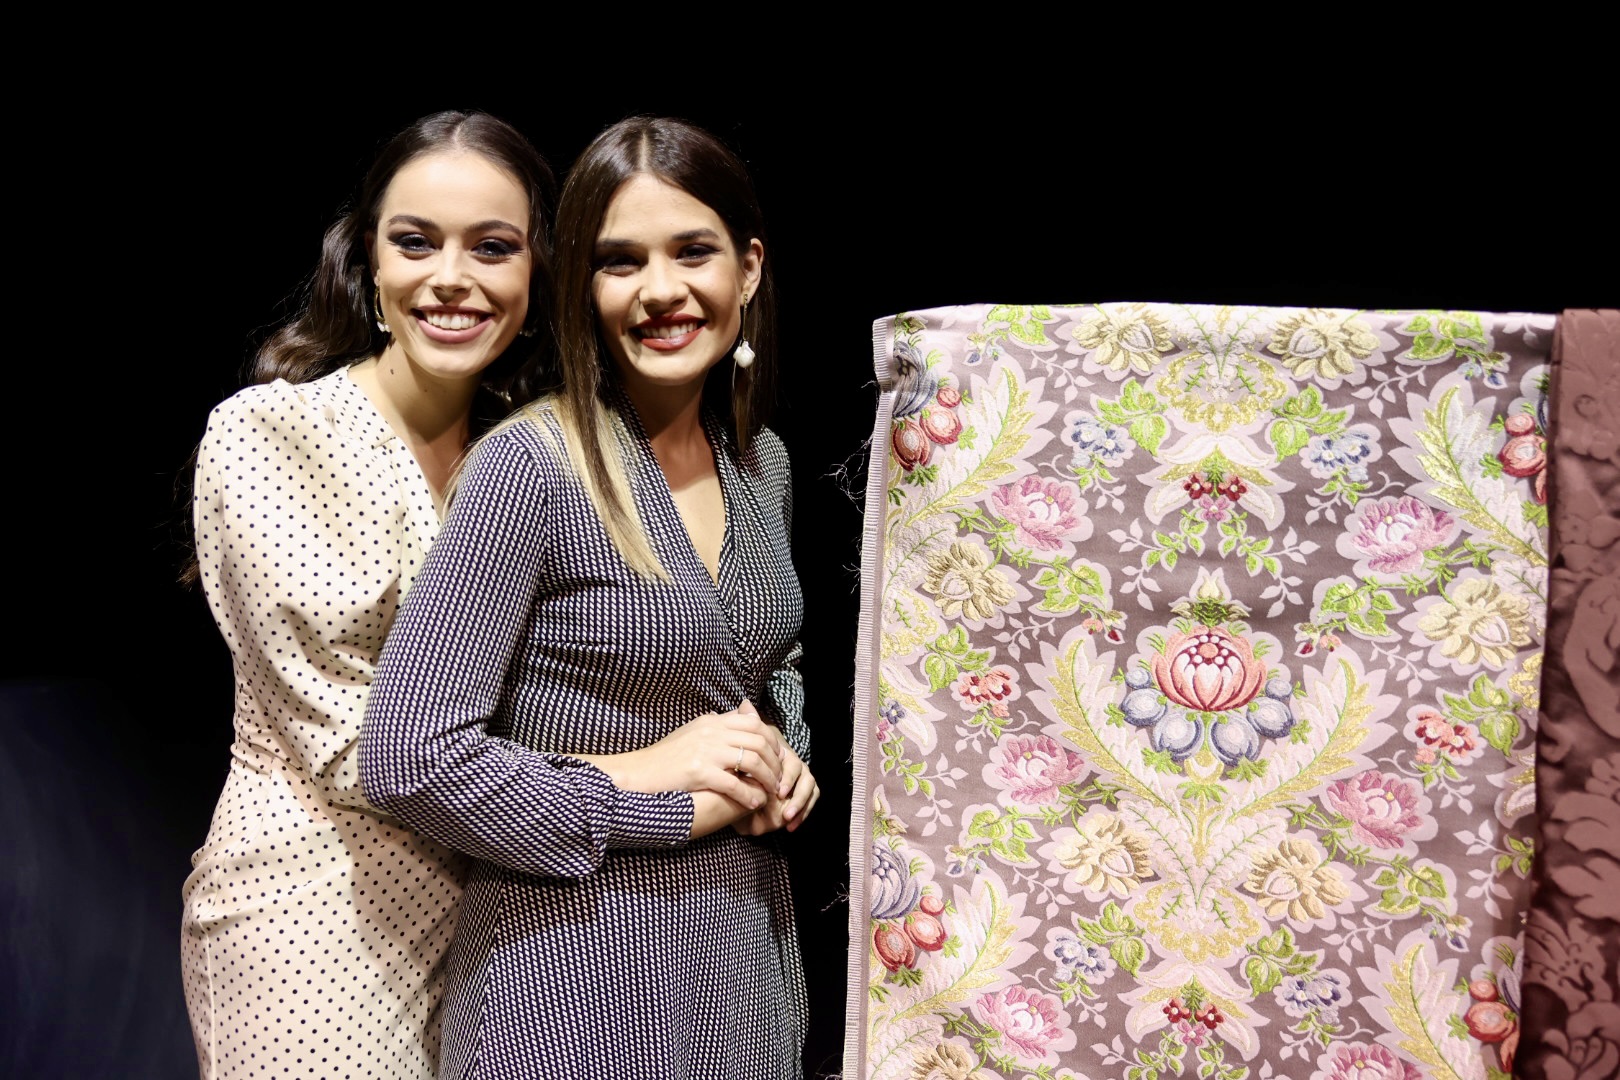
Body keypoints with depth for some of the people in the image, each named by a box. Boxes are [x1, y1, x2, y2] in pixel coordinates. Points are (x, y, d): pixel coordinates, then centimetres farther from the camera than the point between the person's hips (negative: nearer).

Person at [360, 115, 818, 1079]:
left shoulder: (762, 463, 4)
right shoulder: (530, 468, -16)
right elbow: (408, 757, -19)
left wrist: (783, 751, 0)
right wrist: (648, 794, -18)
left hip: (746, 941, 6)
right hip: (577, 962, -6)